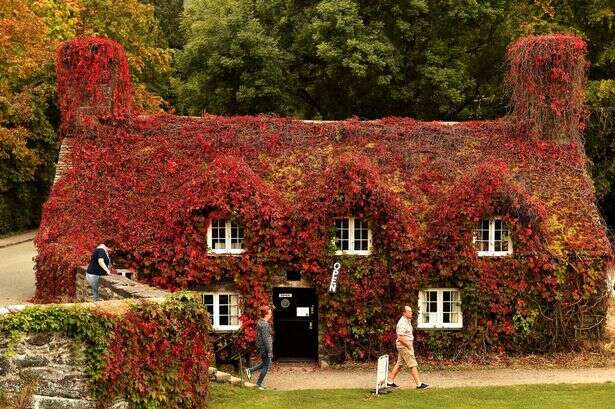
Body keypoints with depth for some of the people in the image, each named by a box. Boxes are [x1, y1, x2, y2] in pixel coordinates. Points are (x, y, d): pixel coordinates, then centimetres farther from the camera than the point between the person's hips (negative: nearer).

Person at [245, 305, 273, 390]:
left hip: (260, 347, 10)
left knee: (265, 363, 24)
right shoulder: (265, 324, -22)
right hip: (264, 347, -10)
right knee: (266, 365, 3)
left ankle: (250, 370, 24)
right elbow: (266, 339, -23)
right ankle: (259, 383, 11)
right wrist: (269, 351, -19)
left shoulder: (260, 322, 8)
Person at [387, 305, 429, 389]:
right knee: (413, 365, -8)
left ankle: (390, 381, 20)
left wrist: (410, 344, 16)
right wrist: (408, 345, -18)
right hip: (404, 346, -10)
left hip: (407, 346, 10)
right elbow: (400, 338, -25)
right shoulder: (402, 323, -20)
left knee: (399, 364, 14)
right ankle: (419, 384, -5)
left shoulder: (407, 321, 12)